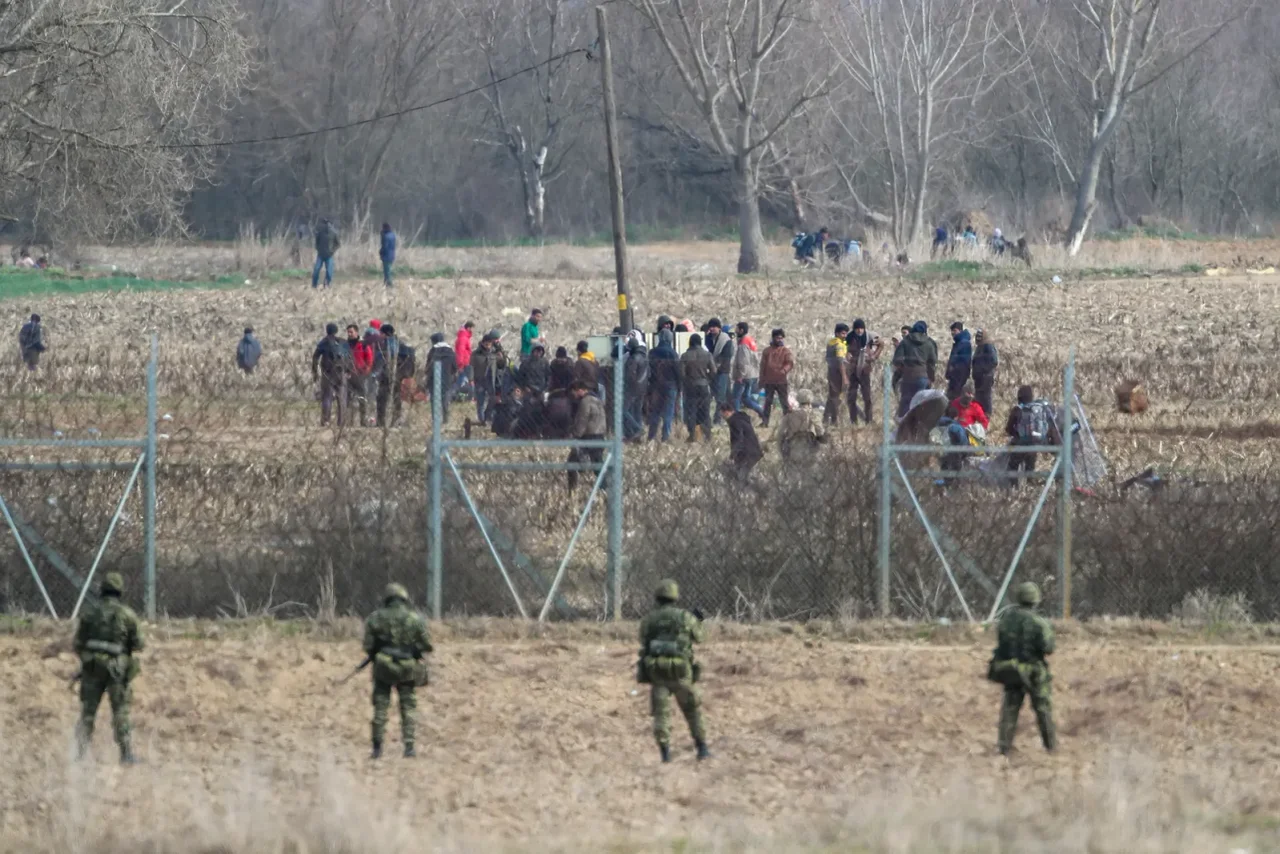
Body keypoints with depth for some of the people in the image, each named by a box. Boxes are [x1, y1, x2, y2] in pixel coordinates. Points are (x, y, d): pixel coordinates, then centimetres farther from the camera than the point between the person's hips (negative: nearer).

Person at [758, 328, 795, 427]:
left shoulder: (785, 351, 1)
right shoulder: (767, 351, 9)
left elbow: (791, 363, -10)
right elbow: (762, 366, 11)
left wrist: (784, 370, -28)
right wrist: (762, 380, 7)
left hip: (781, 381, -3)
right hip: (769, 381, 3)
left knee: (785, 402, -1)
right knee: (768, 401, 7)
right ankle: (765, 421, 11)